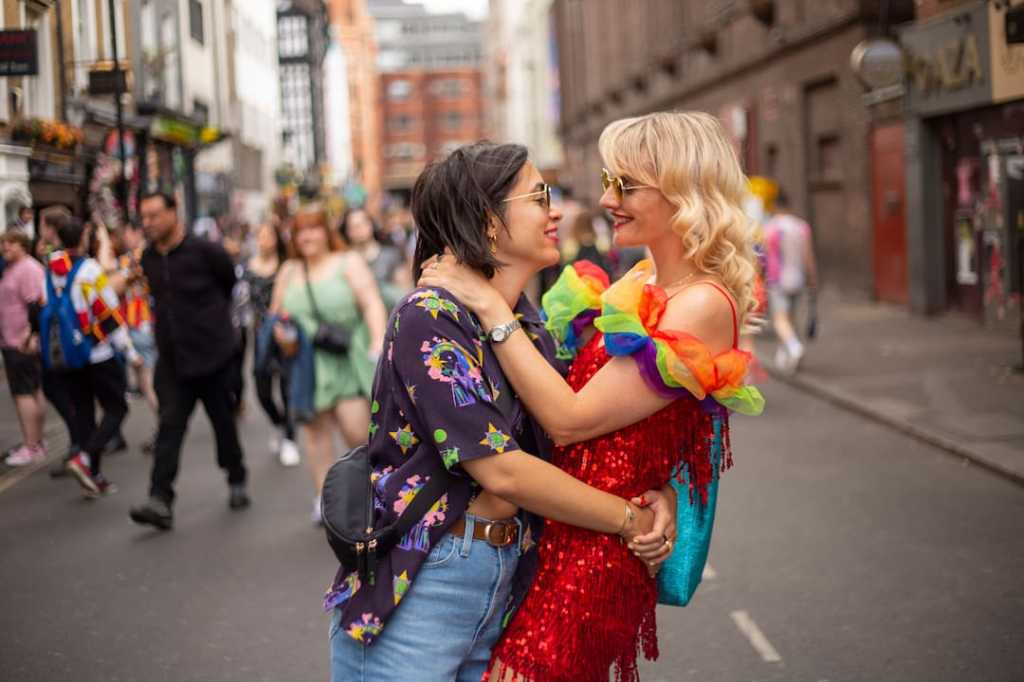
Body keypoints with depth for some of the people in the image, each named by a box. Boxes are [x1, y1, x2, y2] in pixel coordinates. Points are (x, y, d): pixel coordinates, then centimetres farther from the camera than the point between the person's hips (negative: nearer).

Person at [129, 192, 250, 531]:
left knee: (223, 422, 9)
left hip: (211, 353, -4)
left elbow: (231, 281, 4)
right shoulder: (148, 259, 5)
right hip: (171, 358, 4)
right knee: (169, 426, -6)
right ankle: (160, 501, -12)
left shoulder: (203, 252, -11)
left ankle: (236, 482, 29)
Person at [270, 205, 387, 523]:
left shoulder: (349, 263, 1)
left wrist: (378, 342, -24)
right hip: (306, 364, 4)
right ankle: (324, 496, 9)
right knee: (315, 429, 1)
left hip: (348, 362, -4)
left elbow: (372, 304, -9)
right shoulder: (289, 272, 13)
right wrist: (279, 331, -2)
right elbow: (276, 314, 22)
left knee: (357, 429, -10)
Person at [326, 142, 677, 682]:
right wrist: (630, 520, -12)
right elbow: (500, 471, -20)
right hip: (413, 594, -7)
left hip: (503, 593, 7)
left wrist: (656, 495, -14)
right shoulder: (429, 318, -15)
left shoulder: (531, 328, 9)